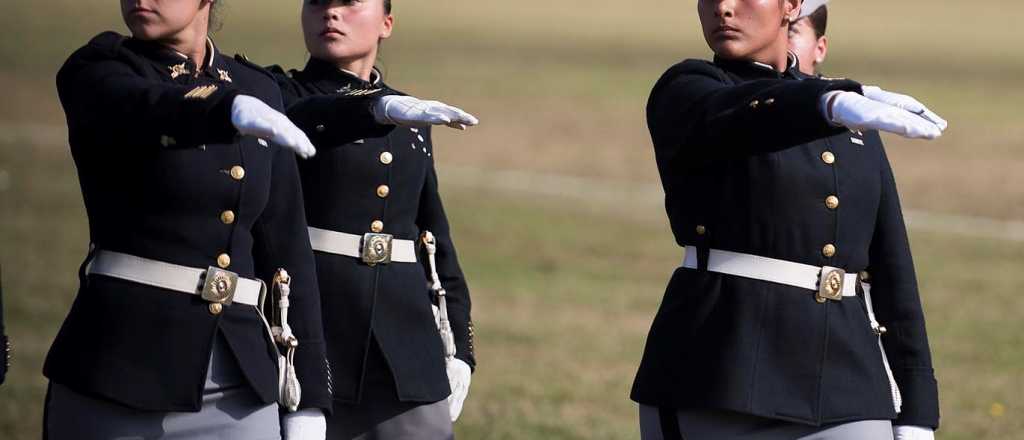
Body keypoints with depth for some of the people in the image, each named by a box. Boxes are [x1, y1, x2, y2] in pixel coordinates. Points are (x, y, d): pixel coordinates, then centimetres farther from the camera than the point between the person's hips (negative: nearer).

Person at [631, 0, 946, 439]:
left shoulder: (854, 131, 18)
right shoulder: (682, 96, 1)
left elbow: (891, 276, 16)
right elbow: (749, 119, -23)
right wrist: (837, 105, -44)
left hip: (841, 394, 4)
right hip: (715, 388, -4)